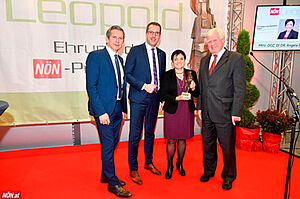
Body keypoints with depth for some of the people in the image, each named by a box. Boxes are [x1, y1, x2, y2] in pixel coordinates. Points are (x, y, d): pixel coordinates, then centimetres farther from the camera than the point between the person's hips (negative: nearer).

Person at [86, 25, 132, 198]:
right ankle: (113, 183, 16)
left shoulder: (120, 59, 14)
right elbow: (91, 86, -14)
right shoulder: (95, 56, -8)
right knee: (108, 145, 0)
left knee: (113, 144, 16)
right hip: (104, 108, -7)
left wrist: (123, 105, 8)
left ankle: (106, 175, 35)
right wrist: (101, 112, -19)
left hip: (118, 108, 7)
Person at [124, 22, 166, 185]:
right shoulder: (135, 51, -1)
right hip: (138, 98, -5)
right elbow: (127, 73, -6)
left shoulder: (161, 54, 14)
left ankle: (148, 162, 32)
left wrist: (161, 97, 9)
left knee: (150, 132, 15)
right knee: (135, 134, -2)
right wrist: (144, 86, -15)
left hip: (154, 98, 5)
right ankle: (133, 169, 12)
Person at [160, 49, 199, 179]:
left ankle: (180, 164, 33)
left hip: (187, 111, 2)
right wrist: (177, 98, -20)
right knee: (171, 140, 4)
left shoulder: (191, 74, 6)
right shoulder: (167, 76, -2)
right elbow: (163, 95, -6)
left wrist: (193, 88, -12)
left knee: (182, 139, 12)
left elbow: (198, 94, 9)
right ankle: (169, 166, 24)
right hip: (172, 111, -2)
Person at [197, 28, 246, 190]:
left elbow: (240, 88, -9)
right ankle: (209, 171, 40)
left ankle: (228, 176, 32)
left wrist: (236, 112, -14)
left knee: (227, 146, 9)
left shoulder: (236, 58, -5)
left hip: (225, 113, -5)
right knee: (207, 144, 18)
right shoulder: (204, 60, 13)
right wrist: (199, 107, 9)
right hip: (207, 113, 5)